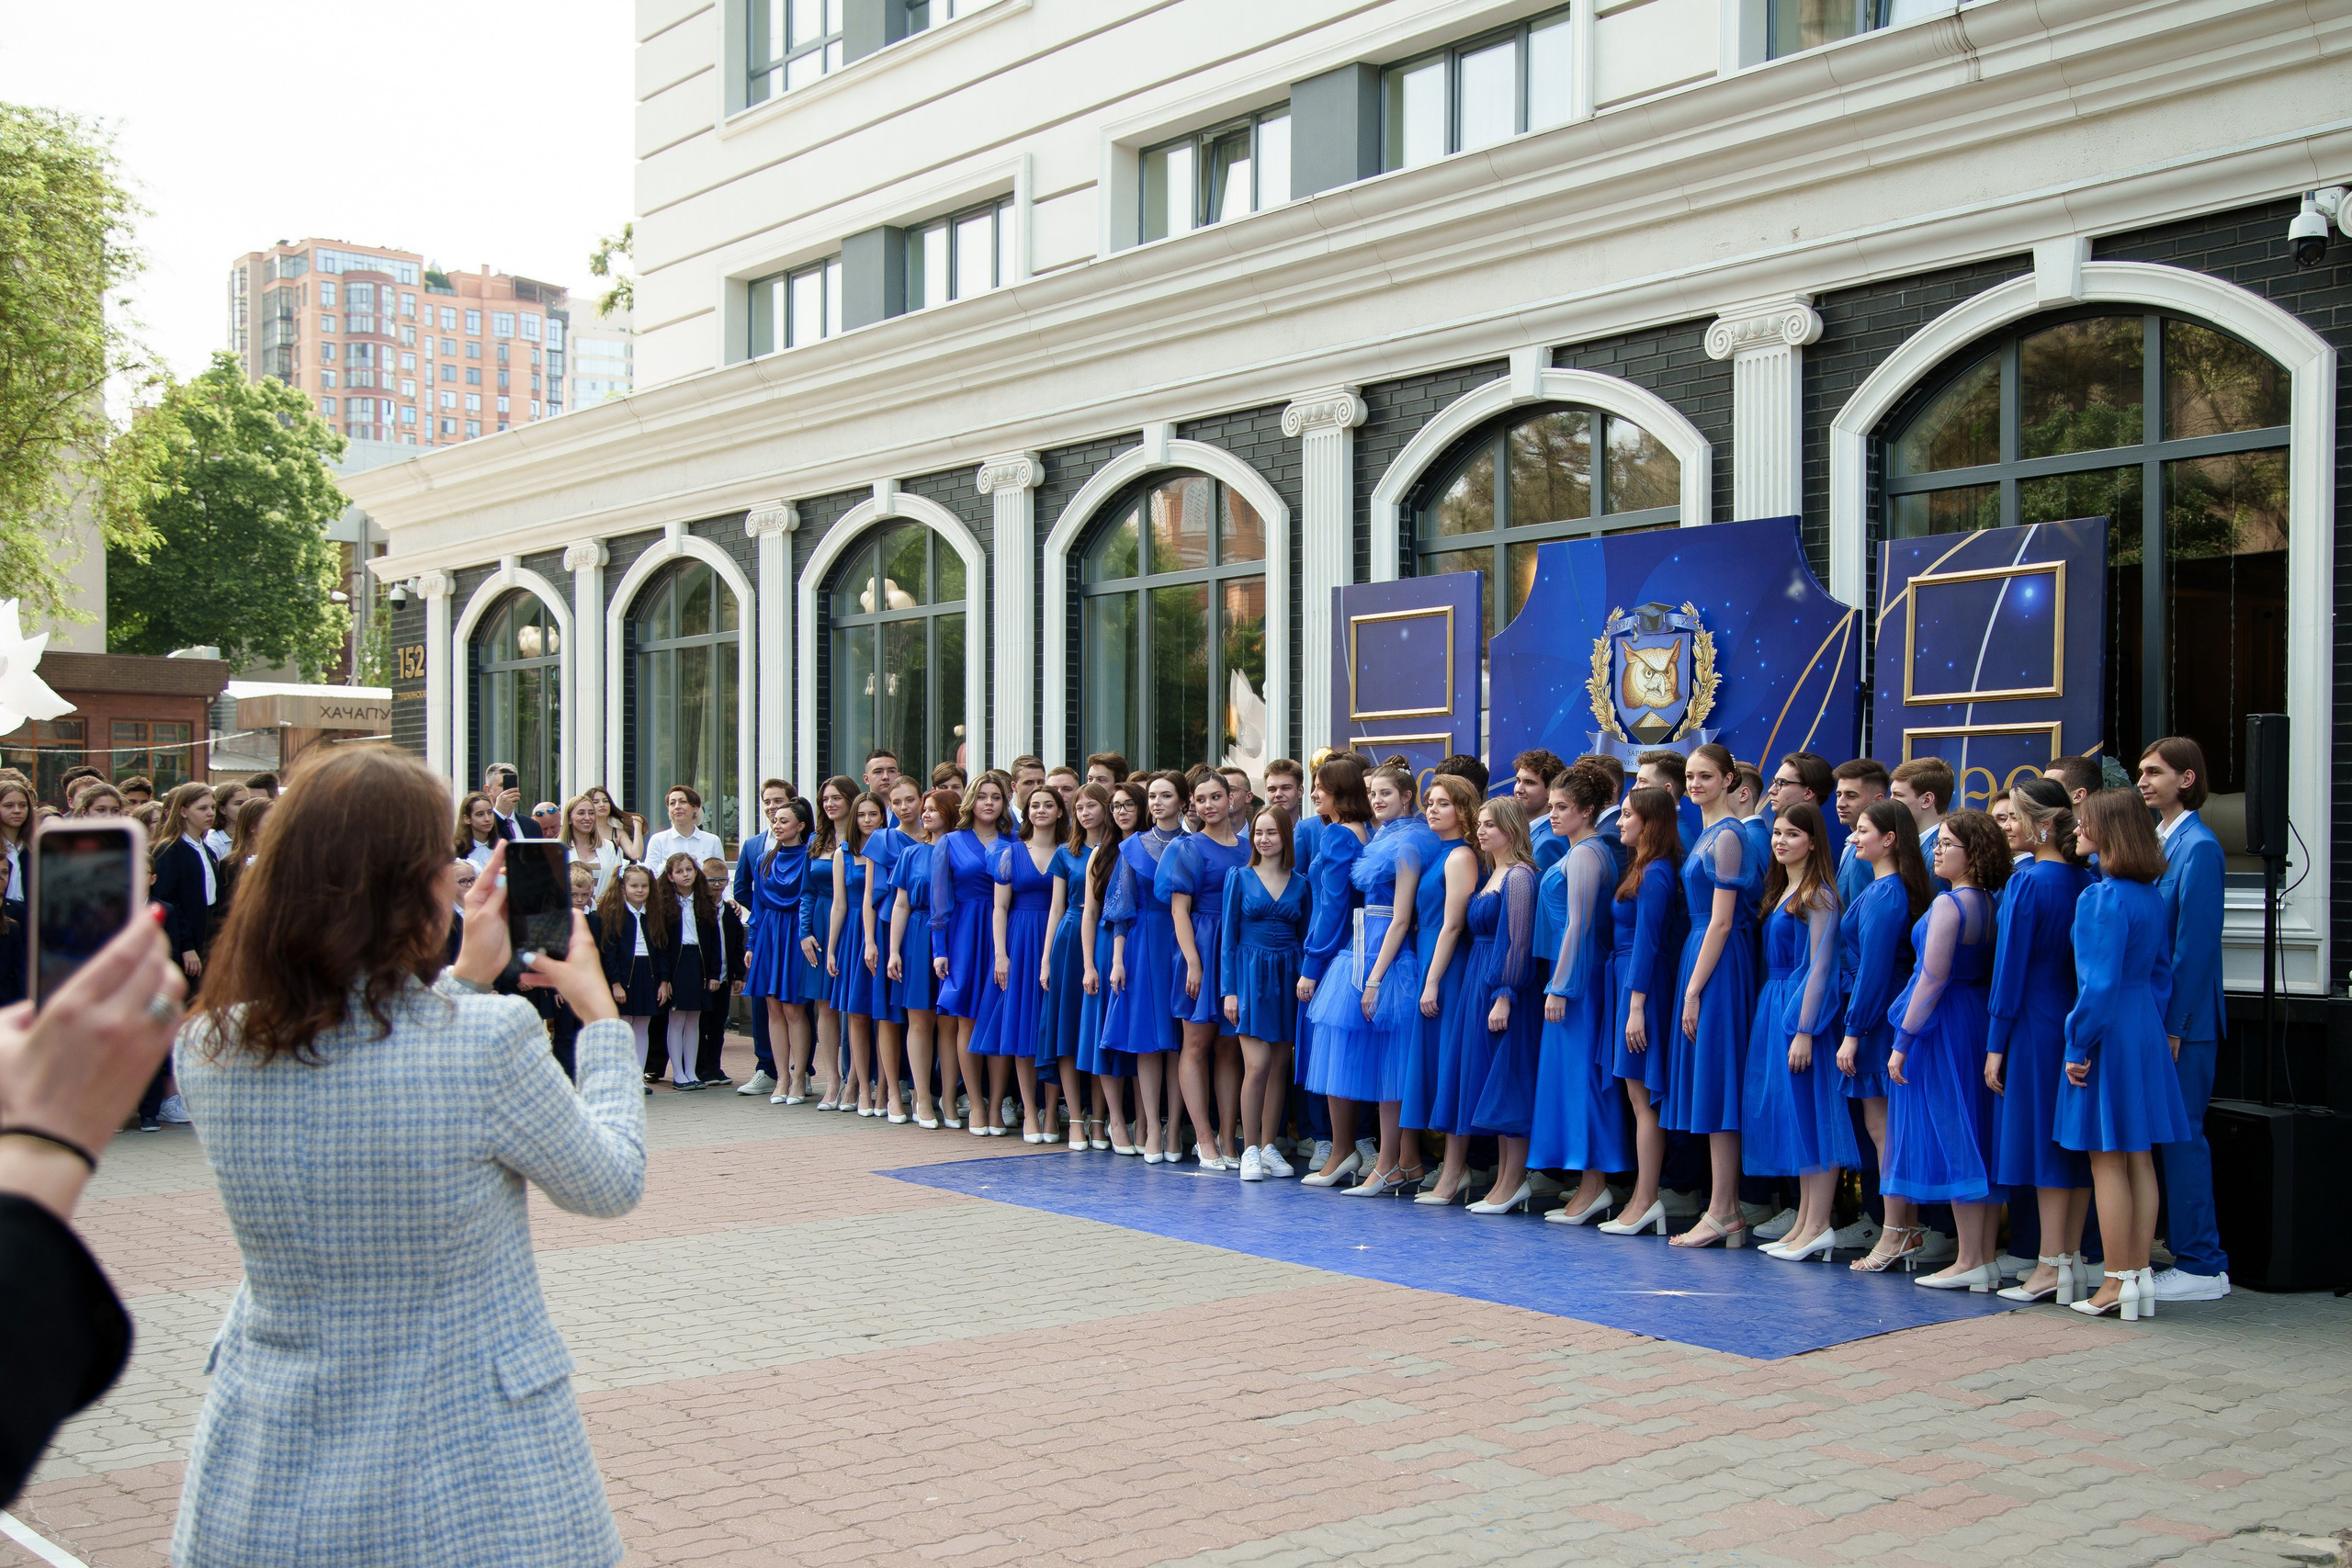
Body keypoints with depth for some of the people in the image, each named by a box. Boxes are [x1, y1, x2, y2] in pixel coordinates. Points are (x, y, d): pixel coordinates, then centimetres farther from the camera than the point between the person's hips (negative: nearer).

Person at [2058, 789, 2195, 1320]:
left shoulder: (2102, 898, -18)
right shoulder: (2153, 896, 9)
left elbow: (2099, 981, -20)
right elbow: (2162, 972, 14)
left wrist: (2079, 1045, -14)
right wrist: (2162, 1029, 19)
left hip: (2110, 1032, -8)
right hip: (2147, 1029, 8)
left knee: (2107, 1160, -1)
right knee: (2139, 1158, 12)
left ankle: (2117, 1282, 2)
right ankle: (2140, 1274, 17)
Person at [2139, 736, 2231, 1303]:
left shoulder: (2198, 846, -12)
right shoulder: (2153, 840, 12)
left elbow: (2196, 942, -16)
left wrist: (2173, 1024, -17)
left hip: (2183, 1019, -8)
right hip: (2146, 1014, 8)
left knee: (2180, 1135, -3)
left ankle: (2202, 1266, 4)